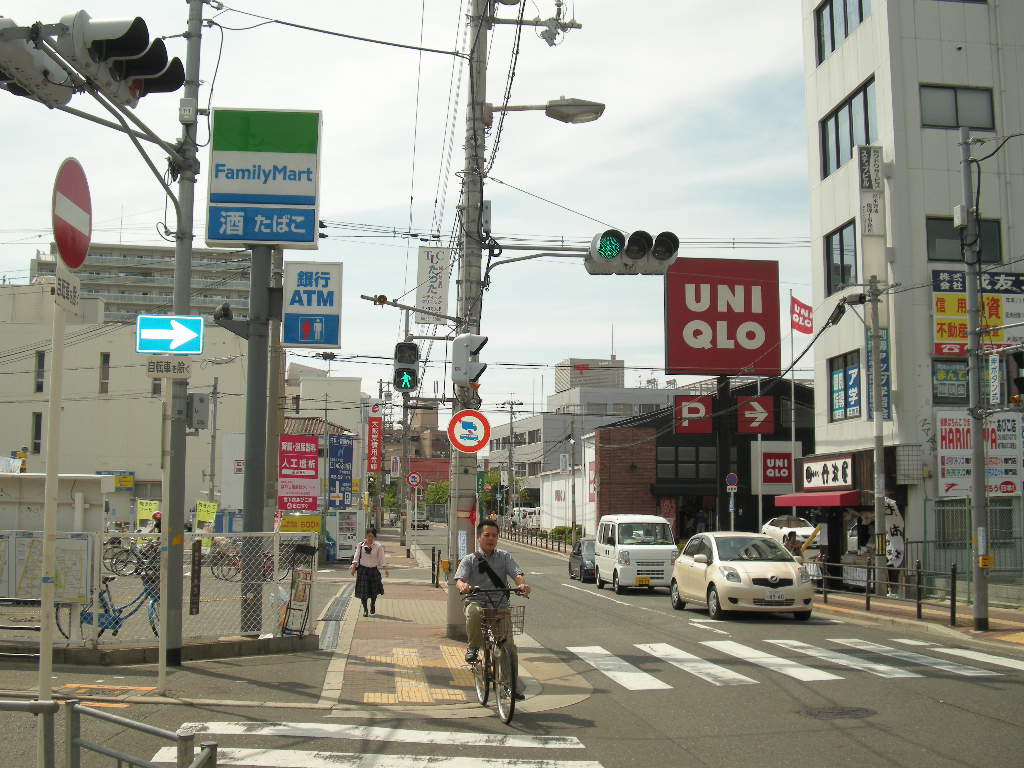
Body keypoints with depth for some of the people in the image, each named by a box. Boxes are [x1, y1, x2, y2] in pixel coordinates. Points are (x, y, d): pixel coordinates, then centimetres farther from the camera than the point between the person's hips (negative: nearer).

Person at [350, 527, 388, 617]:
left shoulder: (378, 546, -2)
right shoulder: (361, 545, 0)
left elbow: (382, 559, -2)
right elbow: (356, 557, 1)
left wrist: (385, 569, -9)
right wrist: (354, 567, -9)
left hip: (373, 570, 0)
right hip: (362, 569, 0)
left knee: (374, 590, 10)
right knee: (363, 591, -5)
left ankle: (373, 605, 38)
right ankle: (365, 609, 9)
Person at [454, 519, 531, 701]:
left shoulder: (504, 557, 12)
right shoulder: (470, 560, 7)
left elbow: (517, 573, -4)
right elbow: (459, 579, -9)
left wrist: (522, 584, -28)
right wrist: (463, 586, -34)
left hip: (500, 605, 2)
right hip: (477, 602, -2)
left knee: (509, 646, -8)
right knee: (474, 613, -38)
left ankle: (513, 686, 7)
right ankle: (473, 647, -12)